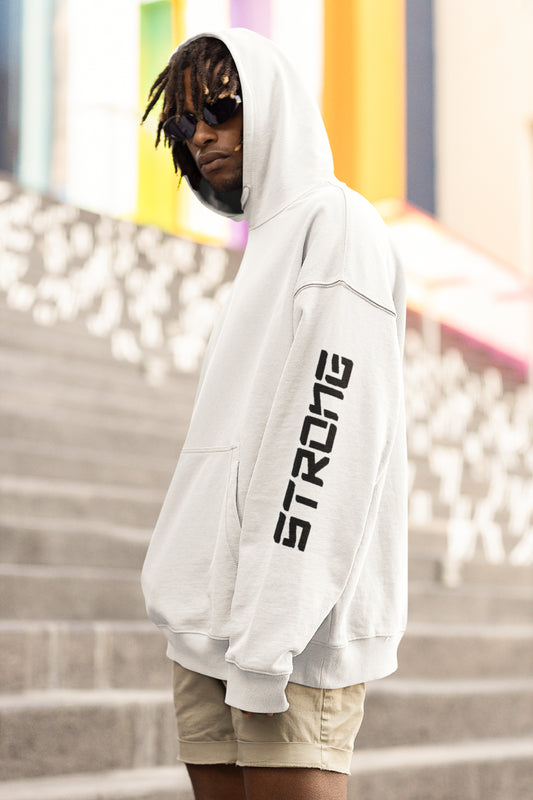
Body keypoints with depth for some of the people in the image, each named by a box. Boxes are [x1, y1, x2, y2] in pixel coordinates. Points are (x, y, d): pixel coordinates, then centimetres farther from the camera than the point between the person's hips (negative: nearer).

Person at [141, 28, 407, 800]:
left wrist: (269, 637, -20)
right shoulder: (267, 245, 23)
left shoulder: (336, 224, -5)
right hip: (213, 627, 8)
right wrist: (218, 627, 14)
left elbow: (331, 437, -15)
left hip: (292, 629, -8)